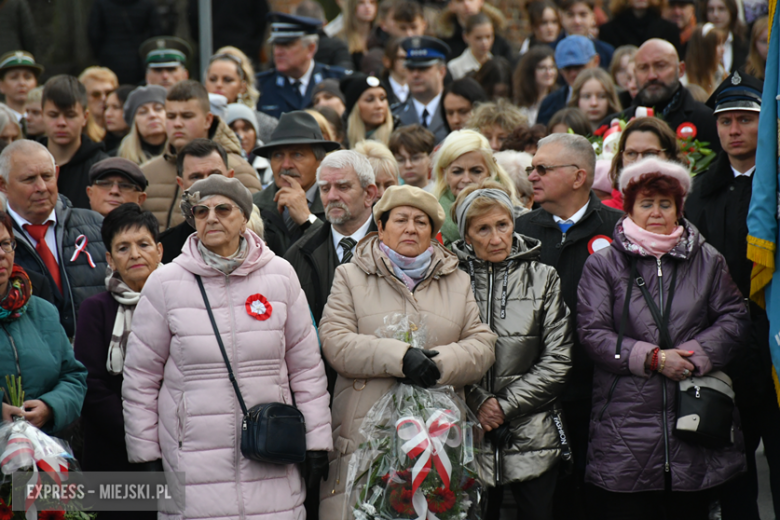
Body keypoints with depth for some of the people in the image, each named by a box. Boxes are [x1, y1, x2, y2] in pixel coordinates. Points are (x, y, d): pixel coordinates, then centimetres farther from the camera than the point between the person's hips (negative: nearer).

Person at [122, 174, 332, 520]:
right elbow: (140, 377, 6)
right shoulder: (165, 283, 1)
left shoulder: (280, 276, 5)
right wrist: (144, 455, 3)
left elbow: (306, 366, 10)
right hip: (193, 462, -1)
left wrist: (316, 441, 7)